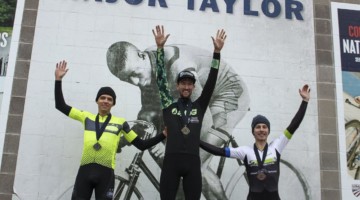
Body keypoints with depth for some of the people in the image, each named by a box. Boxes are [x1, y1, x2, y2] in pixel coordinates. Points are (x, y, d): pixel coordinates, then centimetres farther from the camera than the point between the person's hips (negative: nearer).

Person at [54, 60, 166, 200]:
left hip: (106, 172, -1)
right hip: (85, 170, 1)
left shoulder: (120, 122, 10)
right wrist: (58, 80, 15)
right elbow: (60, 105, 19)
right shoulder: (86, 117, 15)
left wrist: (163, 135, 4)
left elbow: (141, 145, 13)